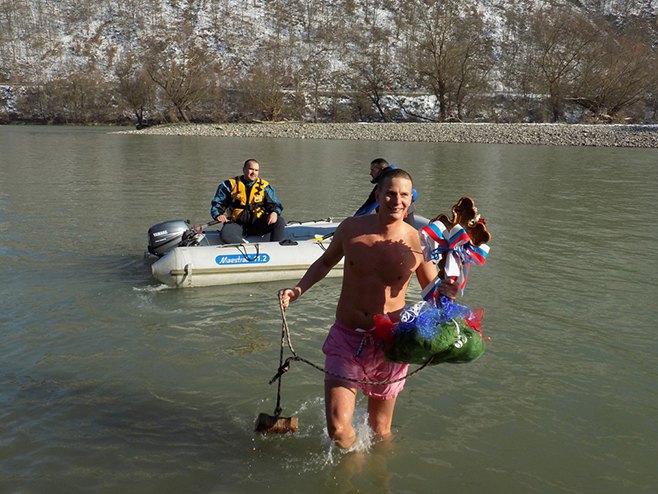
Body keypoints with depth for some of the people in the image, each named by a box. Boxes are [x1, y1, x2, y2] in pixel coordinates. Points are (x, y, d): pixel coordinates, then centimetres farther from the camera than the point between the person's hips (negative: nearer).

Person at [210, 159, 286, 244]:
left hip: (258, 225, 1)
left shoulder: (264, 187, 8)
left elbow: (275, 205, 10)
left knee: (280, 221, -22)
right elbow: (217, 204, 7)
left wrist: (274, 213, -15)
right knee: (225, 235, -34)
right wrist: (218, 215, -15)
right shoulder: (231, 185, 5)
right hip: (237, 223, -1)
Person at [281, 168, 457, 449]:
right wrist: (299, 289, 0)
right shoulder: (351, 228, -4)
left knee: (380, 431, 14)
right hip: (346, 338, 1)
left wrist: (447, 292, -18)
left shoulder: (417, 243, -9)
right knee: (337, 429, -8)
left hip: (389, 342, 0)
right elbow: (326, 262, 15)